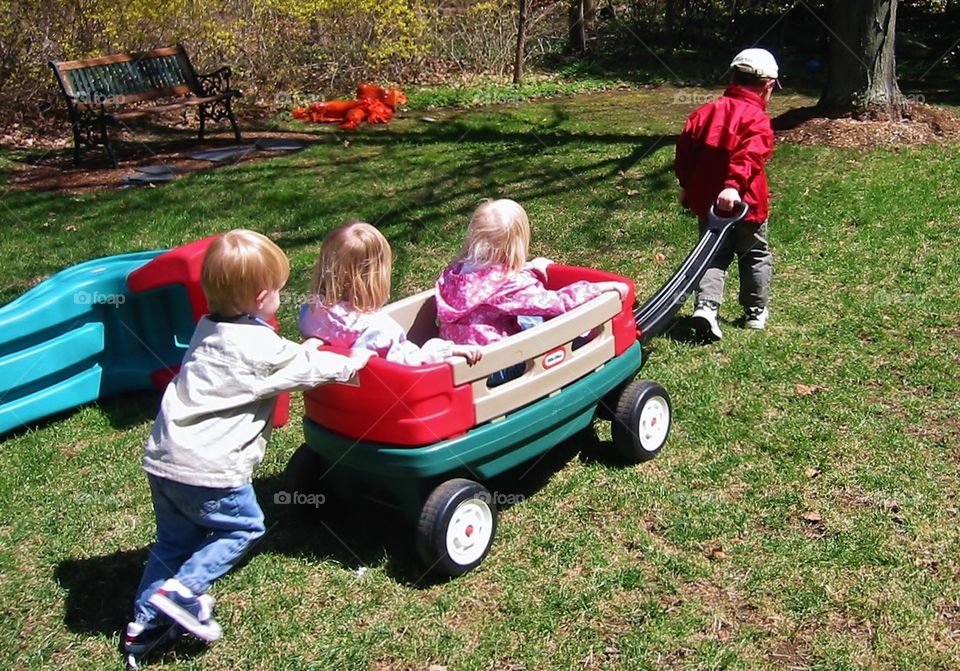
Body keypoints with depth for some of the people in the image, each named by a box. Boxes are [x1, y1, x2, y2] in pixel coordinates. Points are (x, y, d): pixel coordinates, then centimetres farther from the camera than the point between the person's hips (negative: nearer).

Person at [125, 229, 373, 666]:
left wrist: (307, 348, 23)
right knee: (244, 527, 13)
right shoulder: (262, 347, -15)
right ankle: (182, 590, 4)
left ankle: (147, 620, 26)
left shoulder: (209, 329, 11)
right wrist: (352, 362, 15)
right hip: (207, 469, -8)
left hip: (162, 458, 8)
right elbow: (309, 368, -1)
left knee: (176, 538, 22)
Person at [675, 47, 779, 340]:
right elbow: (749, 156, -29)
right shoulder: (757, 118, -13)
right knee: (756, 256, 16)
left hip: (706, 202, 4)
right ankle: (756, 312, 27)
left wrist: (685, 185, 17)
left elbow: (685, 148, 6)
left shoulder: (705, 112, 3)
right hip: (745, 203, -4)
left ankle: (706, 305, -9)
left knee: (715, 255, 12)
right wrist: (734, 184, -38)